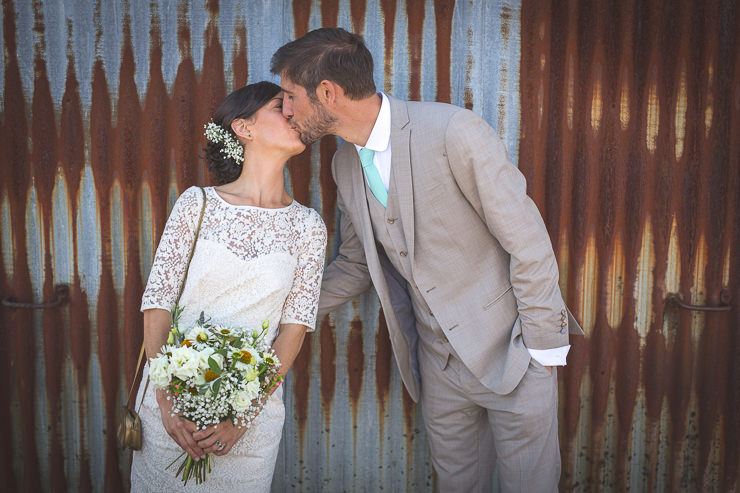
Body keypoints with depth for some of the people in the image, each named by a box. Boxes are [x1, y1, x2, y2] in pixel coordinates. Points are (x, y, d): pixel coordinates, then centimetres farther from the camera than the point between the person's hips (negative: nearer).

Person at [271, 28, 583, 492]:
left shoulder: (454, 132, -21)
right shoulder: (346, 164, 2)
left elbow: (529, 242, -16)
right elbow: (355, 264, 14)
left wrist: (542, 349, -13)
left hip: (510, 351, -5)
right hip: (439, 363, 6)